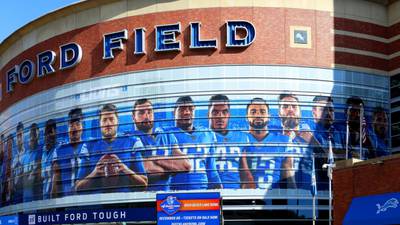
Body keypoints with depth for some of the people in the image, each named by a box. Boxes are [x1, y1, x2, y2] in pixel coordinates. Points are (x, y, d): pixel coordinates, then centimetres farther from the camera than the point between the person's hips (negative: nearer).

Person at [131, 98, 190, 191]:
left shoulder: (168, 137, 15)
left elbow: (185, 165, 5)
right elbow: (147, 170, -11)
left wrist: (157, 159, -3)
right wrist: (172, 167, 3)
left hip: (166, 191, 4)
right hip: (142, 193, -4)